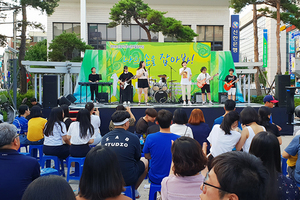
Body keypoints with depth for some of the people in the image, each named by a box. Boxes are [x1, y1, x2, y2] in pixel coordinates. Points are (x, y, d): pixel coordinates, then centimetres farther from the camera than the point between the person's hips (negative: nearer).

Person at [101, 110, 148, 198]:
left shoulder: (105, 138, -4)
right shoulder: (133, 138, -14)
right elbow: (137, 158, 3)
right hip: (128, 179, -4)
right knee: (145, 161, 23)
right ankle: (134, 189, 36)